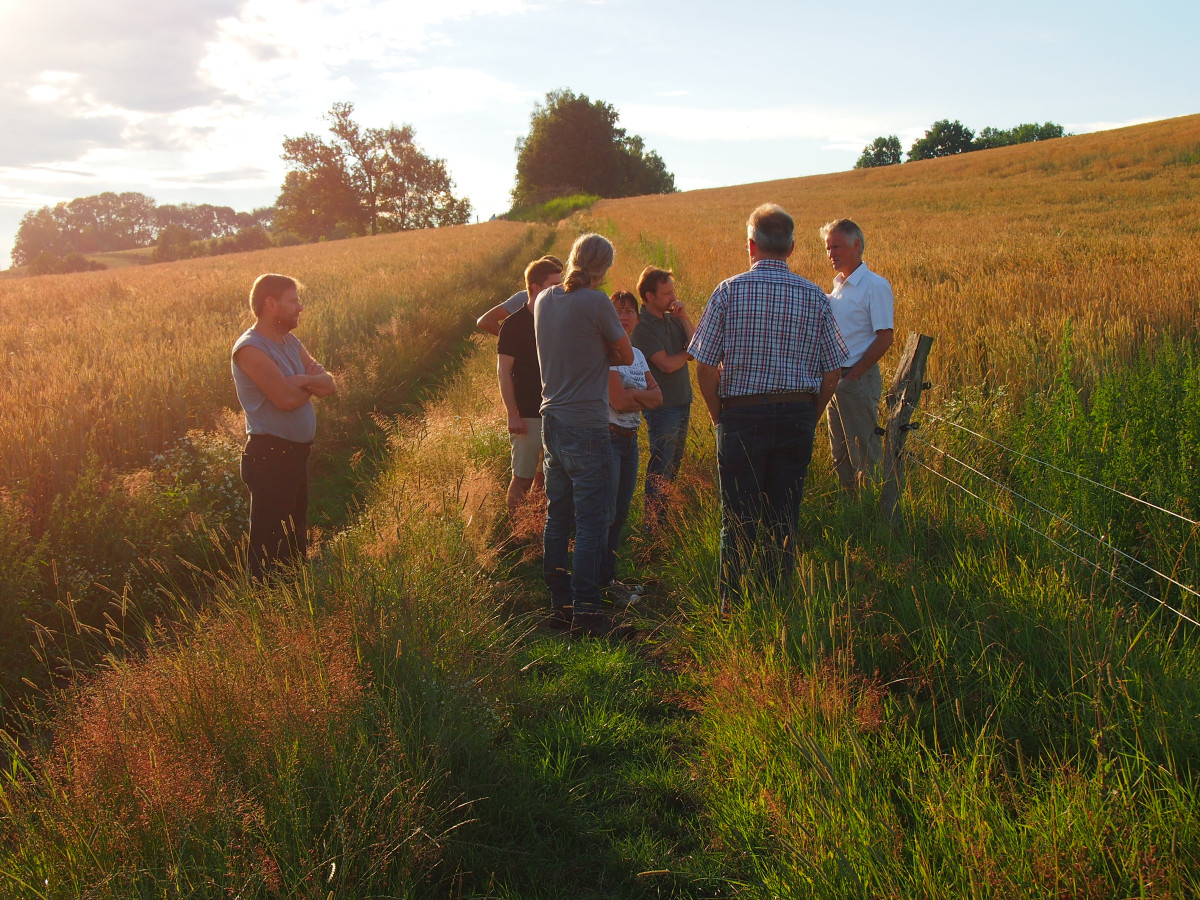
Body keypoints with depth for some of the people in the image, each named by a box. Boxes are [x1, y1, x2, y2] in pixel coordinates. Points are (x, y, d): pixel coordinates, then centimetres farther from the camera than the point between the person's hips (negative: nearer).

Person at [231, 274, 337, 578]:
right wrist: (312, 384, -4)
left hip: (297, 453, 9)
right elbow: (286, 398, -25)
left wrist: (302, 380, -17)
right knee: (271, 542, -2)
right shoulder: (250, 348, -17)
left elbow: (330, 385, 4)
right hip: (270, 457, -9)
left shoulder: (291, 342, 10)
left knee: (297, 534, 20)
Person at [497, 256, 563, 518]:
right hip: (529, 415, -5)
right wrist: (512, 415, -15)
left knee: (546, 476, 12)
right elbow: (503, 371, -9)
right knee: (523, 478, 0)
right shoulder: (514, 324, -8)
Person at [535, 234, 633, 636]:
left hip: (552, 423, 7)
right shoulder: (596, 303, -13)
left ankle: (559, 601, 22)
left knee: (557, 519, 14)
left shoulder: (544, 300, 7)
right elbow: (626, 357, -4)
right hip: (586, 429, -7)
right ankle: (585, 610, -2)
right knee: (591, 524, -2)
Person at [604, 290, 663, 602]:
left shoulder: (637, 354, 15)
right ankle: (602, 583, 3)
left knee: (620, 514, 11)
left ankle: (609, 579, 19)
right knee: (605, 513, -5)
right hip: (607, 436, -8)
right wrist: (644, 397, -2)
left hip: (630, 439, 8)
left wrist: (631, 395, -11)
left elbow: (658, 397, 5)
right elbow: (618, 401, -18)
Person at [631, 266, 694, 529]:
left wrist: (684, 318, -8)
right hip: (662, 406, -8)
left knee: (673, 466, 14)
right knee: (660, 469, -4)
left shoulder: (673, 320, 11)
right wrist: (688, 352, -2)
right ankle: (654, 524, 4)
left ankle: (664, 516, 23)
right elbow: (667, 364, -20)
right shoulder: (642, 326, -13)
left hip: (682, 403, 8)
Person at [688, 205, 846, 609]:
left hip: (742, 416, -2)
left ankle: (732, 610, 11)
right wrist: (808, 420, 14)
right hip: (797, 416, 2)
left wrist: (720, 418, 6)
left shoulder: (729, 291, -6)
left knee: (738, 520, 6)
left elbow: (705, 367, -7)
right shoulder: (815, 296, 1)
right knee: (785, 520, 10)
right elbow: (832, 373, 2)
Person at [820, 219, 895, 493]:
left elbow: (885, 337, -16)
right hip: (835, 379, 8)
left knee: (864, 454, -3)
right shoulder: (838, 285, 14)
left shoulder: (875, 286, -11)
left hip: (859, 380, -8)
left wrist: (853, 375, -17)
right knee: (840, 454, 14)